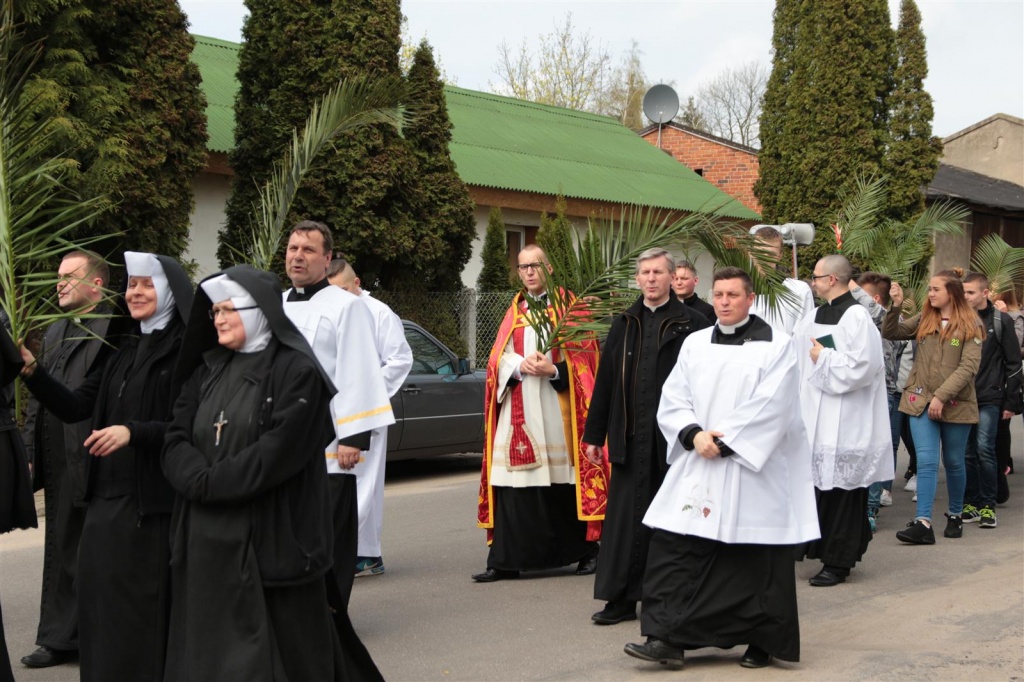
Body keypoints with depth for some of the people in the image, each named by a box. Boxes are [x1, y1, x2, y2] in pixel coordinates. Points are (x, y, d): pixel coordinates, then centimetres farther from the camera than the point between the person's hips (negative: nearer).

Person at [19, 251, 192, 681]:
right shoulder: (124, 356, 15)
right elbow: (73, 408, 10)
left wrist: (132, 432, -27)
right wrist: (30, 370, -4)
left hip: (152, 503, -7)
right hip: (106, 498, 7)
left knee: (143, 612, -1)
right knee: (101, 607, 11)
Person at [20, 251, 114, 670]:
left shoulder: (114, 330, -12)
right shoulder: (54, 333, 16)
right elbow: (38, 399, 19)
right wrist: (30, 454, 15)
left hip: (97, 461, -8)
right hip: (59, 463, 8)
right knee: (61, 552, 14)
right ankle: (61, 639, 23)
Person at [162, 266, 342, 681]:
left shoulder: (296, 371, -7)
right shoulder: (208, 370, 14)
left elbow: (278, 452, -17)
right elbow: (176, 440, 5)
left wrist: (210, 483, -13)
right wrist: (199, 480, -14)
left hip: (271, 538, -6)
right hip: (207, 541, 6)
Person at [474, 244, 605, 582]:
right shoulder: (513, 312, 17)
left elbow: (582, 356, -1)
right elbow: (499, 358, 11)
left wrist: (553, 370, -17)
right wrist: (520, 366, -10)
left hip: (556, 410, -3)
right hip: (518, 411, 3)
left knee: (565, 484, -2)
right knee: (512, 485, -3)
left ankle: (585, 551, 13)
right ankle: (505, 560, -1)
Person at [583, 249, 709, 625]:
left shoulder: (692, 323, -2)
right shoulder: (624, 325, 12)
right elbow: (604, 382, 14)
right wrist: (594, 435, 12)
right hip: (630, 437, 4)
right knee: (626, 517, 4)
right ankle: (622, 598, 11)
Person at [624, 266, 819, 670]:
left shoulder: (775, 346, -3)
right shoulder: (695, 344, 11)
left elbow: (769, 409, -12)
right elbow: (672, 400, 6)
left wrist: (724, 444, -16)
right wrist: (694, 434, -12)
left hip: (753, 469, -4)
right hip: (696, 468, 4)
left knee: (756, 559, 2)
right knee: (673, 548, -5)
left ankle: (762, 642, 17)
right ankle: (668, 638, -2)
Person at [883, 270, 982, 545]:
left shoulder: (970, 325, -5)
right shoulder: (923, 320, 7)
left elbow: (968, 367, -13)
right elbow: (890, 333, 6)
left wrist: (941, 396, -19)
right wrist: (895, 306, -9)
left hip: (955, 404, -2)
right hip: (921, 401, 2)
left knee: (954, 463, 12)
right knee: (926, 462, -5)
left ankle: (955, 515, 29)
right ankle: (923, 523, -10)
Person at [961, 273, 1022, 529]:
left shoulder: (1001, 322, 0)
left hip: (988, 398, -3)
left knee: (984, 449, -9)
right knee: (967, 452, 5)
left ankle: (988, 505, -1)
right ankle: (970, 503, 13)